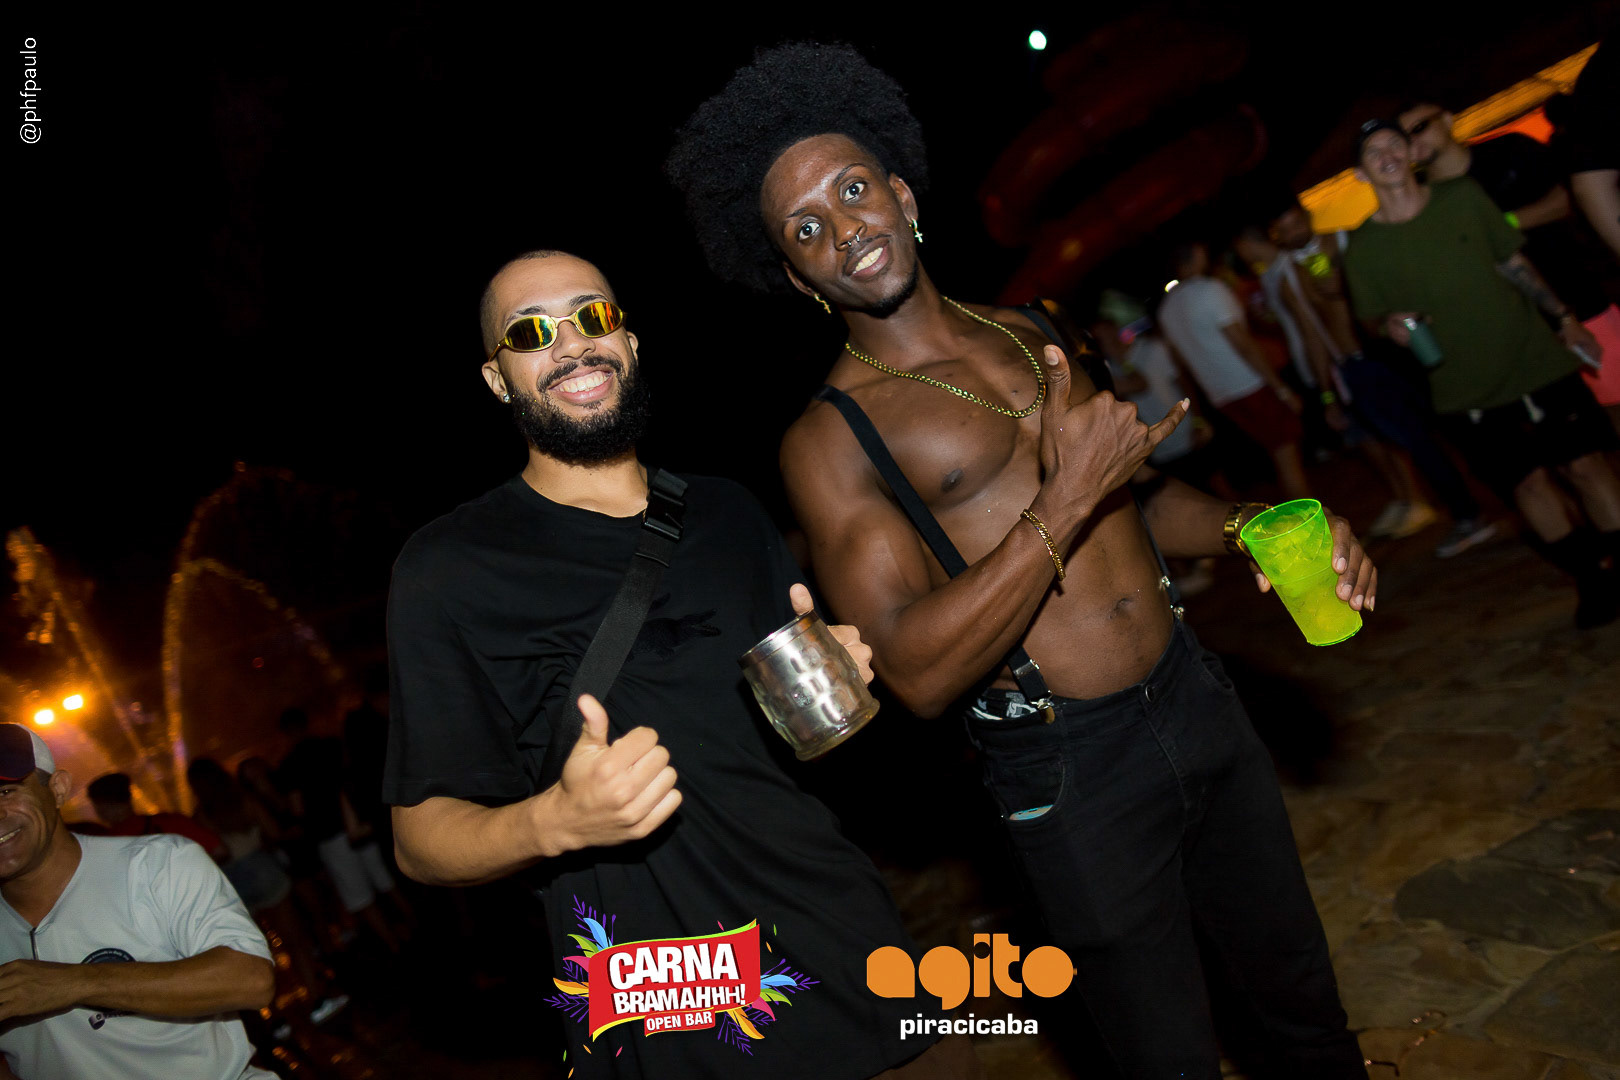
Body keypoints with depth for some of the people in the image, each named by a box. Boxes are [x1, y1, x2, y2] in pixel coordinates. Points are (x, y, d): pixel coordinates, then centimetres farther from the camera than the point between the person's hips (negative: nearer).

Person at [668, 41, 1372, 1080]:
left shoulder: (1023, 330, 7)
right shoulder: (829, 438, -12)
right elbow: (919, 672, -22)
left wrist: (1249, 523, 0)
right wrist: (1063, 504, -26)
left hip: (1197, 697, 6)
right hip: (1068, 772, -6)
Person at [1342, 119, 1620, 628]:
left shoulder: (1462, 196, 0)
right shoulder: (1363, 247, -5)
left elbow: (1513, 262, 7)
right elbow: (1371, 318, 5)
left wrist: (1564, 316, 8)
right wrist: (1391, 325, -18)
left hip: (1535, 356, 1)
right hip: (1465, 389, -1)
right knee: (1528, 480, 6)